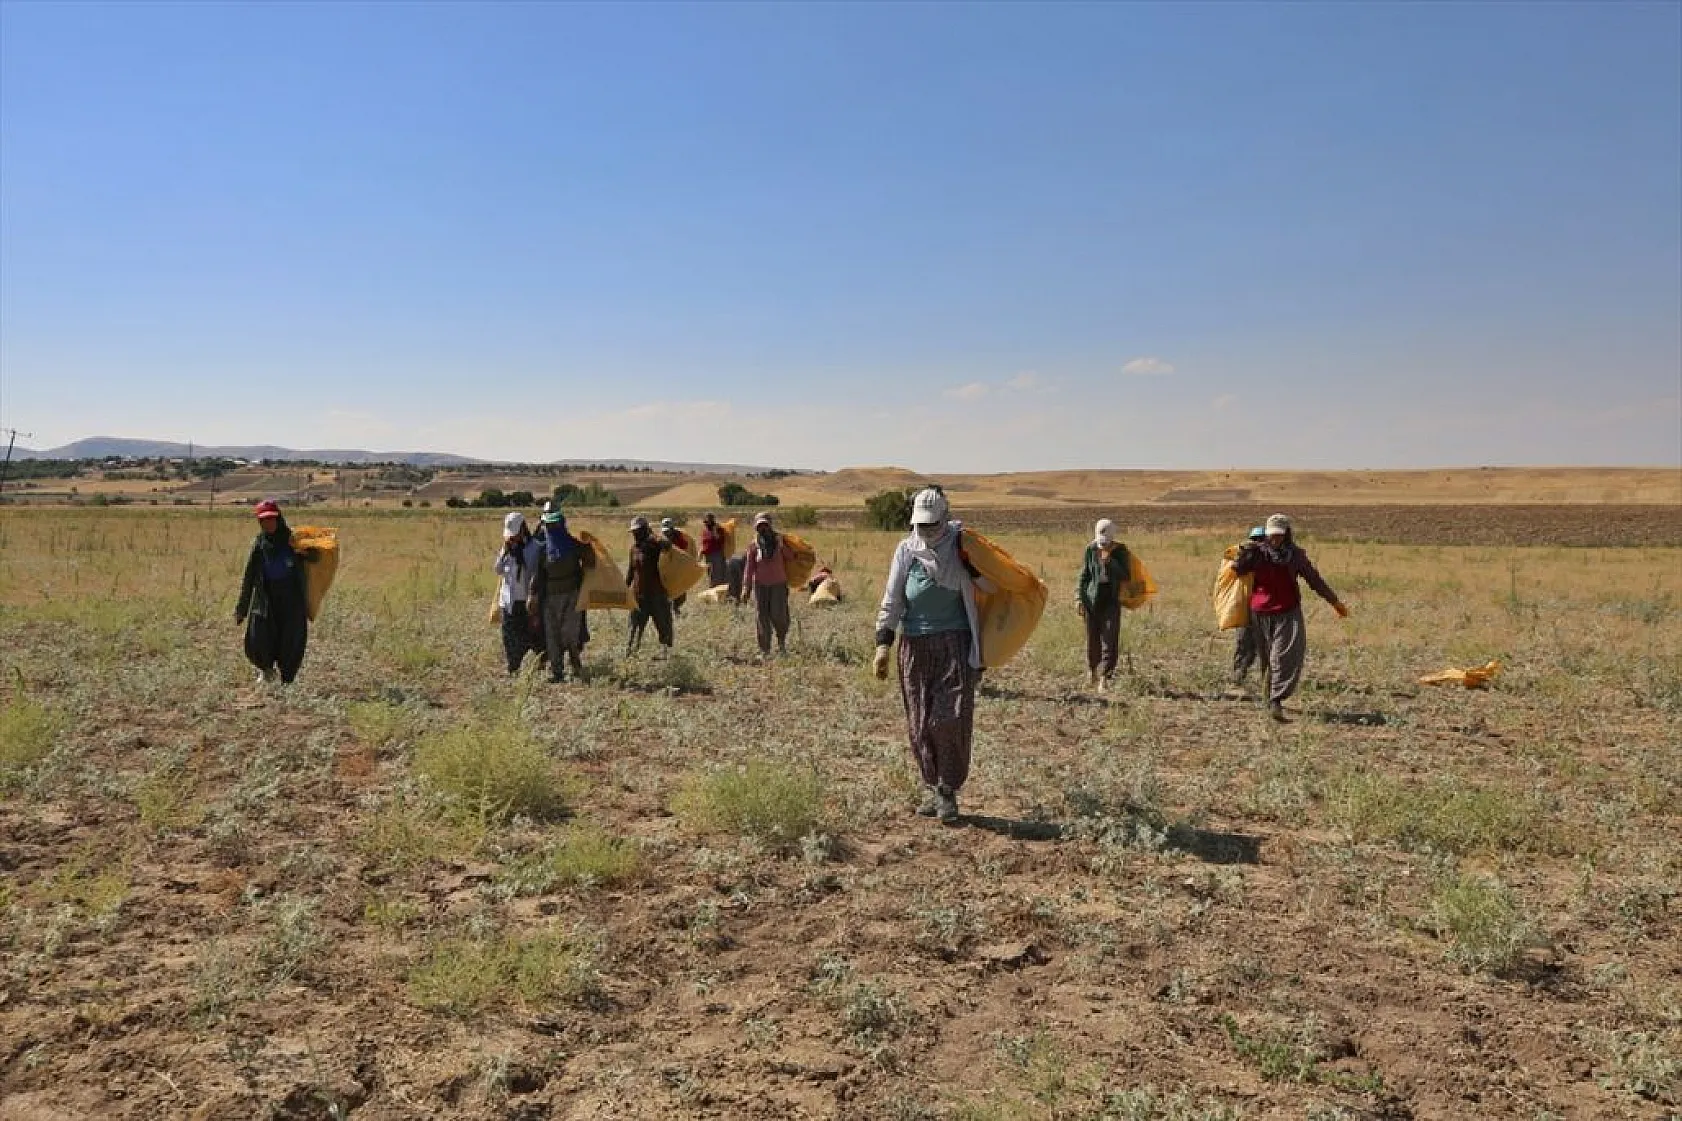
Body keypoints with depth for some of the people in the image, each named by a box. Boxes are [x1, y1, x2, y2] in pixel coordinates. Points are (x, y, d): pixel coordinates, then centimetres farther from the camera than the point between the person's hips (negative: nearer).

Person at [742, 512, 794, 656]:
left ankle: (782, 642, 18)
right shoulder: (754, 546, 4)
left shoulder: (780, 541, 2)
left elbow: (790, 558, 11)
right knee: (761, 617, 0)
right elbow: (749, 567, 3)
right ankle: (764, 650, 7)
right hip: (760, 584, 1)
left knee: (778, 615, -9)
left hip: (778, 584, -1)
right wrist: (746, 588, -1)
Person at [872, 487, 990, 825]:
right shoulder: (906, 551, -1)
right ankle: (931, 787, 20)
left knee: (951, 718, -9)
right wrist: (883, 645, -6)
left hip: (955, 644, -2)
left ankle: (948, 791, 5)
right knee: (919, 722, 6)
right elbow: (891, 601, 0)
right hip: (916, 645, 2)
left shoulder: (960, 546, -4)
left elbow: (986, 585, 7)